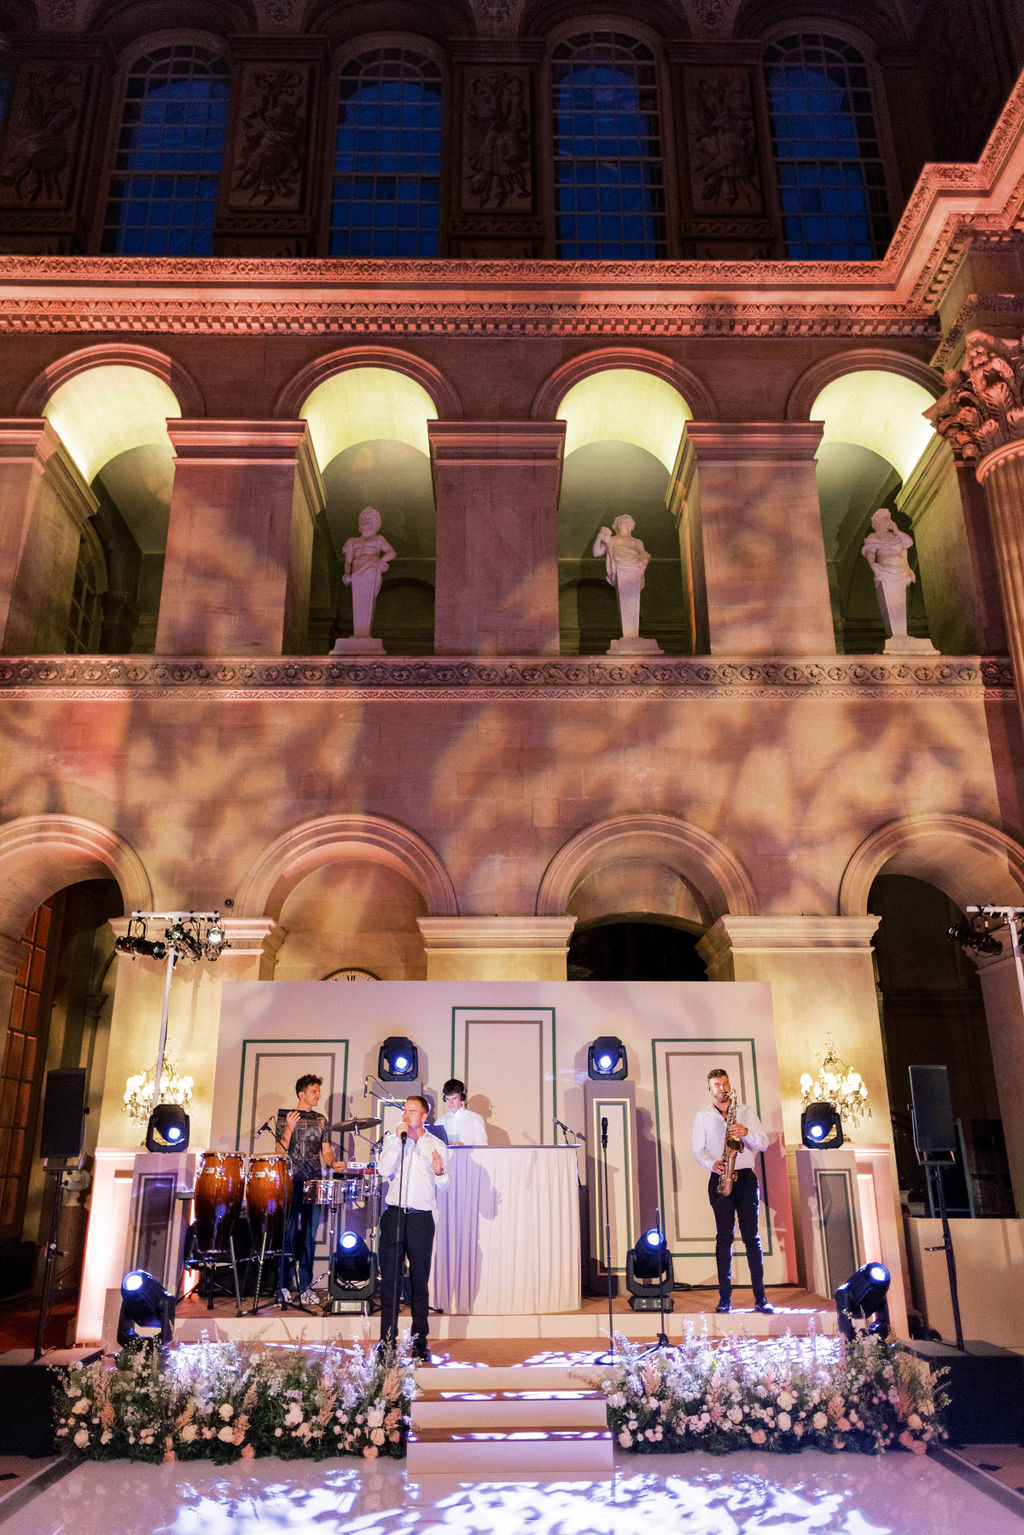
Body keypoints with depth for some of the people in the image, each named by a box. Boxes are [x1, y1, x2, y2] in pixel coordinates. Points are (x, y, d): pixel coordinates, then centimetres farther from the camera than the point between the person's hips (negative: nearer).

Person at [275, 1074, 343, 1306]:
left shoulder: (321, 1121, 13)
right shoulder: (284, 1118, 0)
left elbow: (326, 1151, 15)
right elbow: (281, 1150, -7)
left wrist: (334, 1163, -5)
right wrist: (289, 1128, -21)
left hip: (314, 1184, 4)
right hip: (291, 1182, -4)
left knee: (309, 1236, 5)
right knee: (289, 1234, -4)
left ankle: (305, 1286, 12)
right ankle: (284, 1285, 6)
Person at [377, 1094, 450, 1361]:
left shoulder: (437, 1146, 8)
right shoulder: (392, 1141, 9)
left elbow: (444, 1185, 9)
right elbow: (384, 1170, -8)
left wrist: (439, 1172, -13)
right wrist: (399, 1139, -11)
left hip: (422, 1219, 0)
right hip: (394, 1215, 0)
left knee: (420, 1281, 3)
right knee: (389, 1278, 1)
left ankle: (420, 1342, 13)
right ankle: (387, 1341, 10)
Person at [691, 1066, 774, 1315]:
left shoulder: (745, 1111, 11)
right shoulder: (702, 1116, 10)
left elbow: (764, 1143, 6)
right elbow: (697, 1149, 4)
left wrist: (747, 1133, -13)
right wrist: (712, 1164, -15)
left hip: (746, 1178, 1)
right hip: (720, 1180, 0)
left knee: (752, 1236, -2)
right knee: (724, 1236, -3)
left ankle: (760, 1297, 1)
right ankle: (725, 1297, 2)